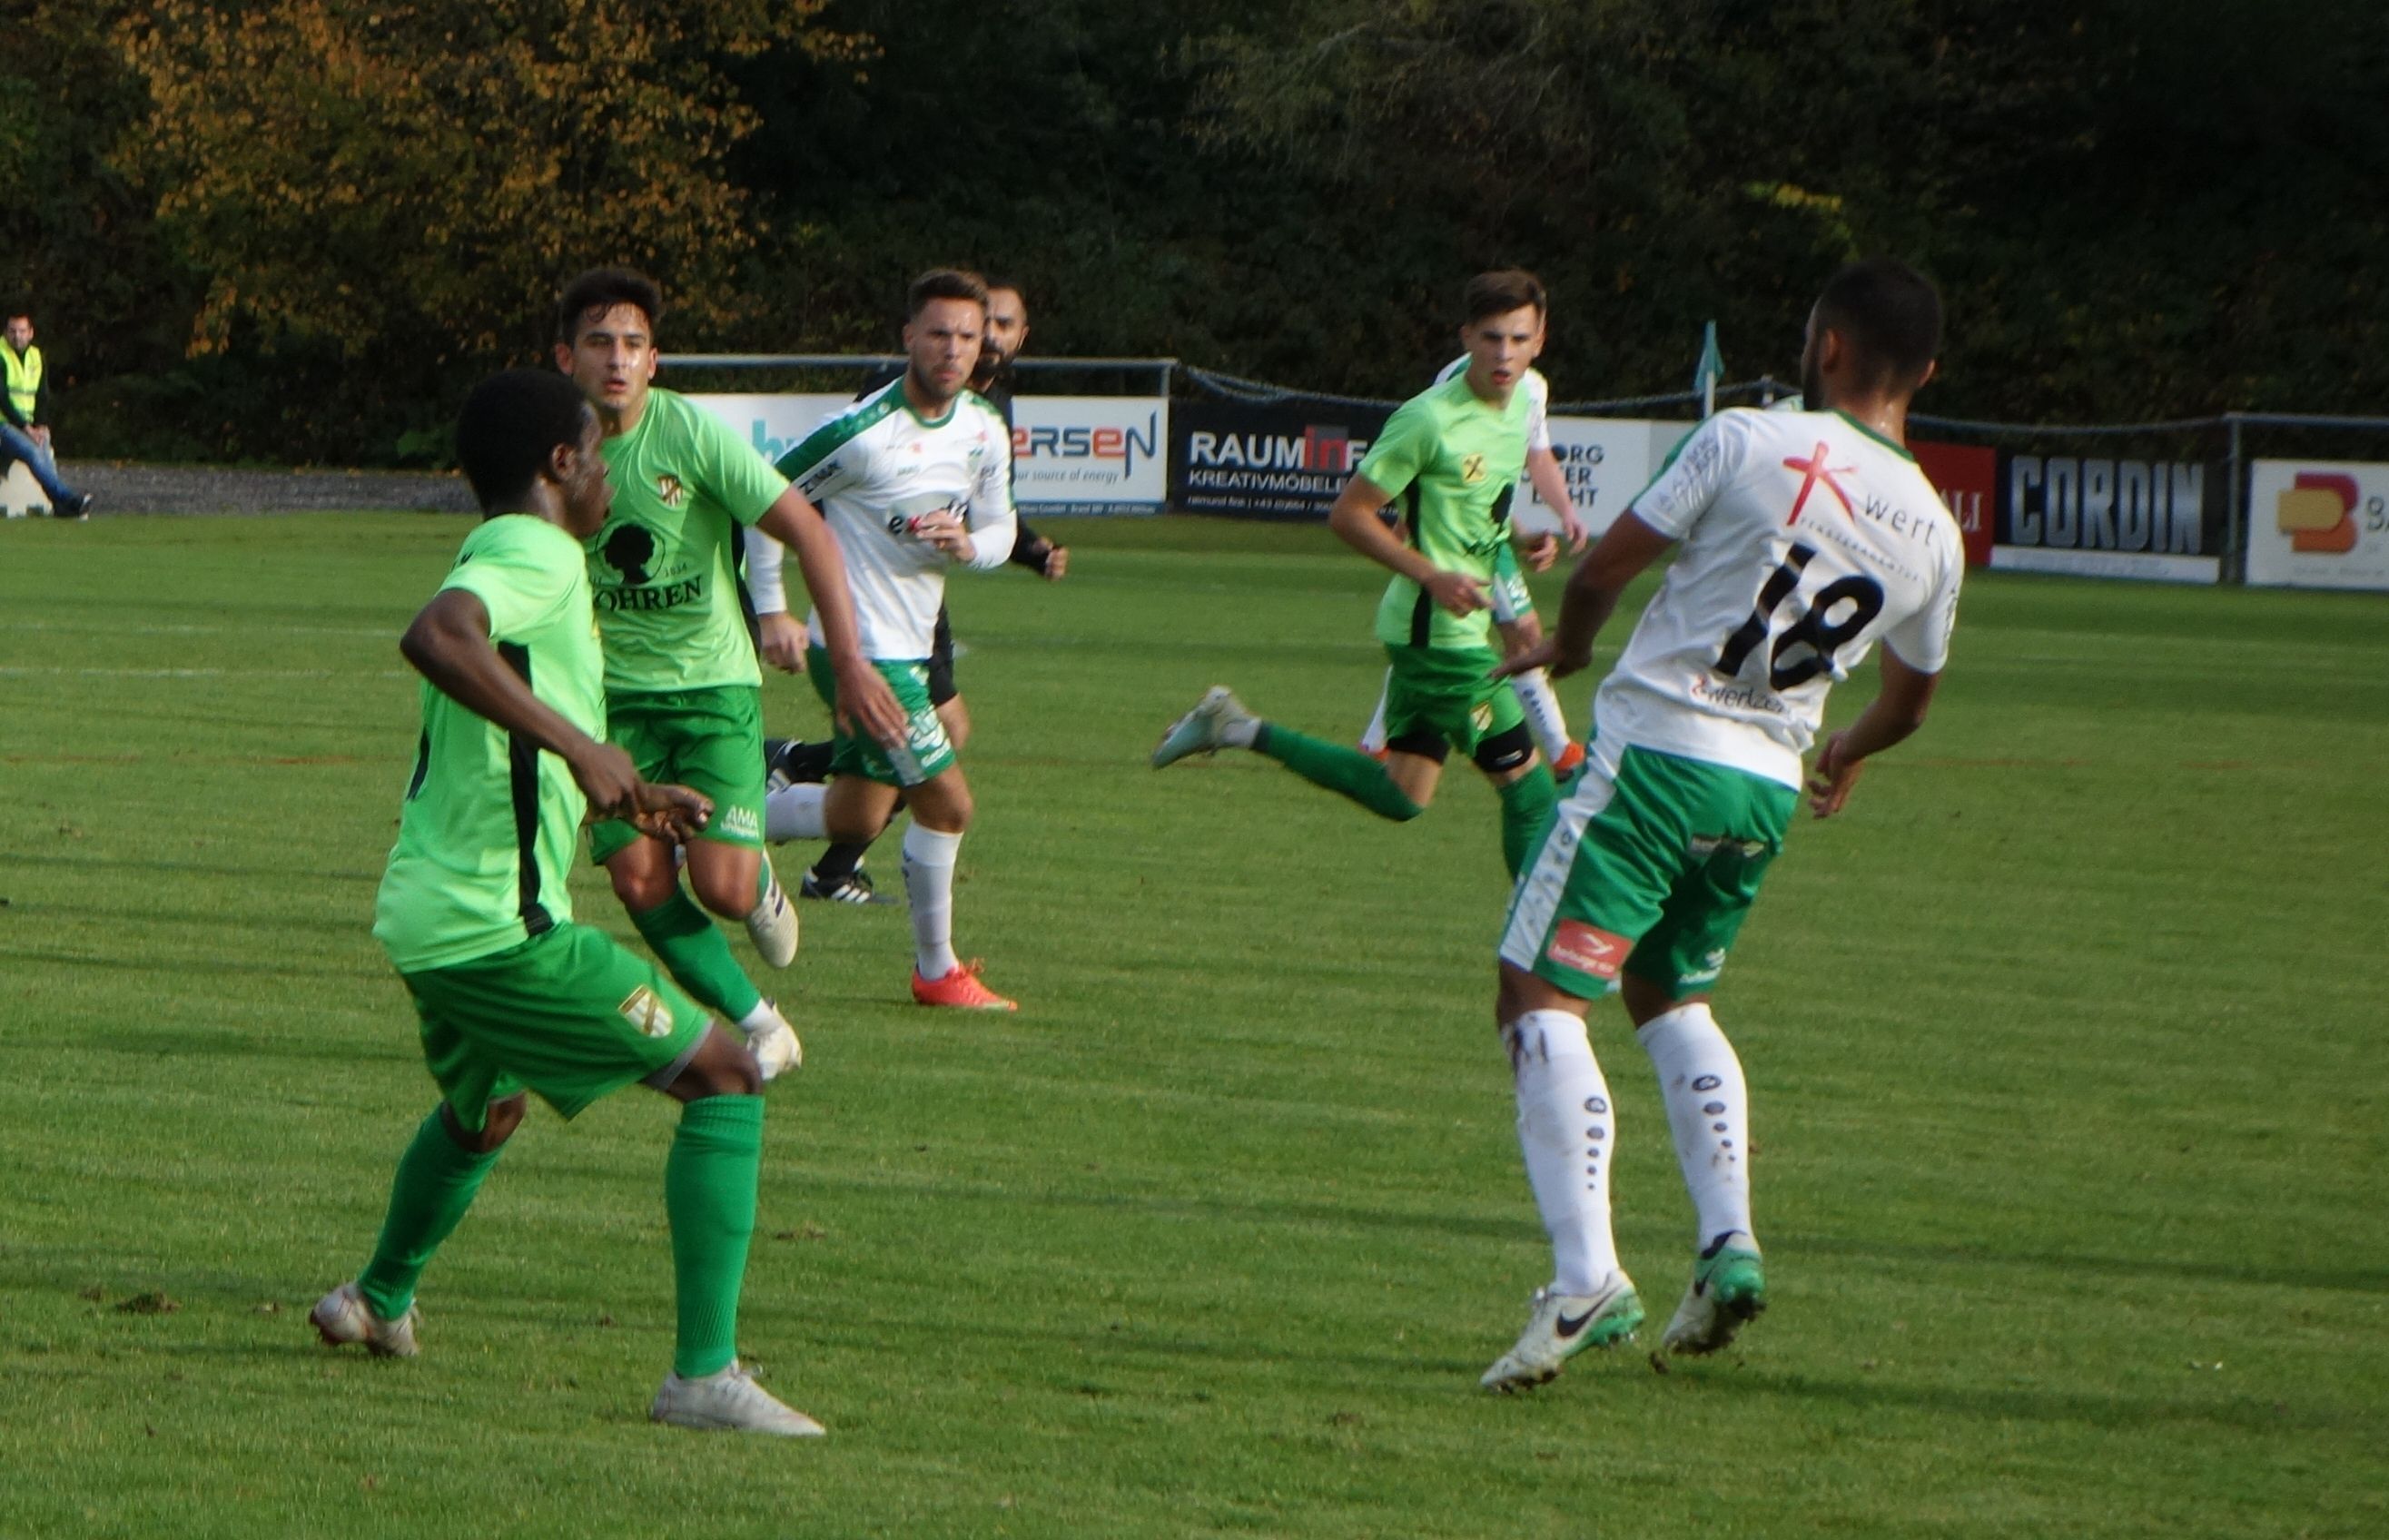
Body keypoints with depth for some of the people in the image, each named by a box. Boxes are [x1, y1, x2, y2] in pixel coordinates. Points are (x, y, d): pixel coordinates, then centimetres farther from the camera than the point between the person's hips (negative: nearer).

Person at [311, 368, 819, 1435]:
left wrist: (627, 799, 35)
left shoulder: (497, 557, 18)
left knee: (482, 1107, 38)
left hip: (425, 916, 10)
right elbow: (434, 636, -35)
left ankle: (380, 1300, 59)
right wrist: (581, 747, -34)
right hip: (498, 924, -10)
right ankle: (705, 1374, -16)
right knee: (724, 1082, -8)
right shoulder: (537, 555, -13)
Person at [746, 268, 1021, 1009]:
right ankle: (937, 970, 7)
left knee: (854, 820, 15)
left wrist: (969, 544, -13)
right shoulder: (862, 432, -19)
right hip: (861, 646, -8)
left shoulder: (985, 430, 4)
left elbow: (999, 530, 12)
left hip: (910, 647, 8)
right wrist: (773, 613, -11)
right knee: (946, 800, -8)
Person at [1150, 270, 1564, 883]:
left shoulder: (1521, 401, 7)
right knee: (1525, 780, -7)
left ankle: (1240, 729, 20)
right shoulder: (1431, 420, -19)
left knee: (1400, 794, 15)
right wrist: (1434, 578, -23)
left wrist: (1524, 538, 9)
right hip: (1440, 631, -9)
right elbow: (1349, 513, -16)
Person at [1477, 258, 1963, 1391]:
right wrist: (1848, 756, 44)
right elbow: (1910, 698, 22)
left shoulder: (1748, 443, -9)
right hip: (1767, 792, 6)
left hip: (1655, 752, -6)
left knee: (1540, 997, -6)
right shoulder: (1934, 533, 6)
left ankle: (1585, 1274, -22)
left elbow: (1605, 566, -2)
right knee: (1671, 997, 26)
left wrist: (1568, 647, 21)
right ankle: (1727, 1244, 10)